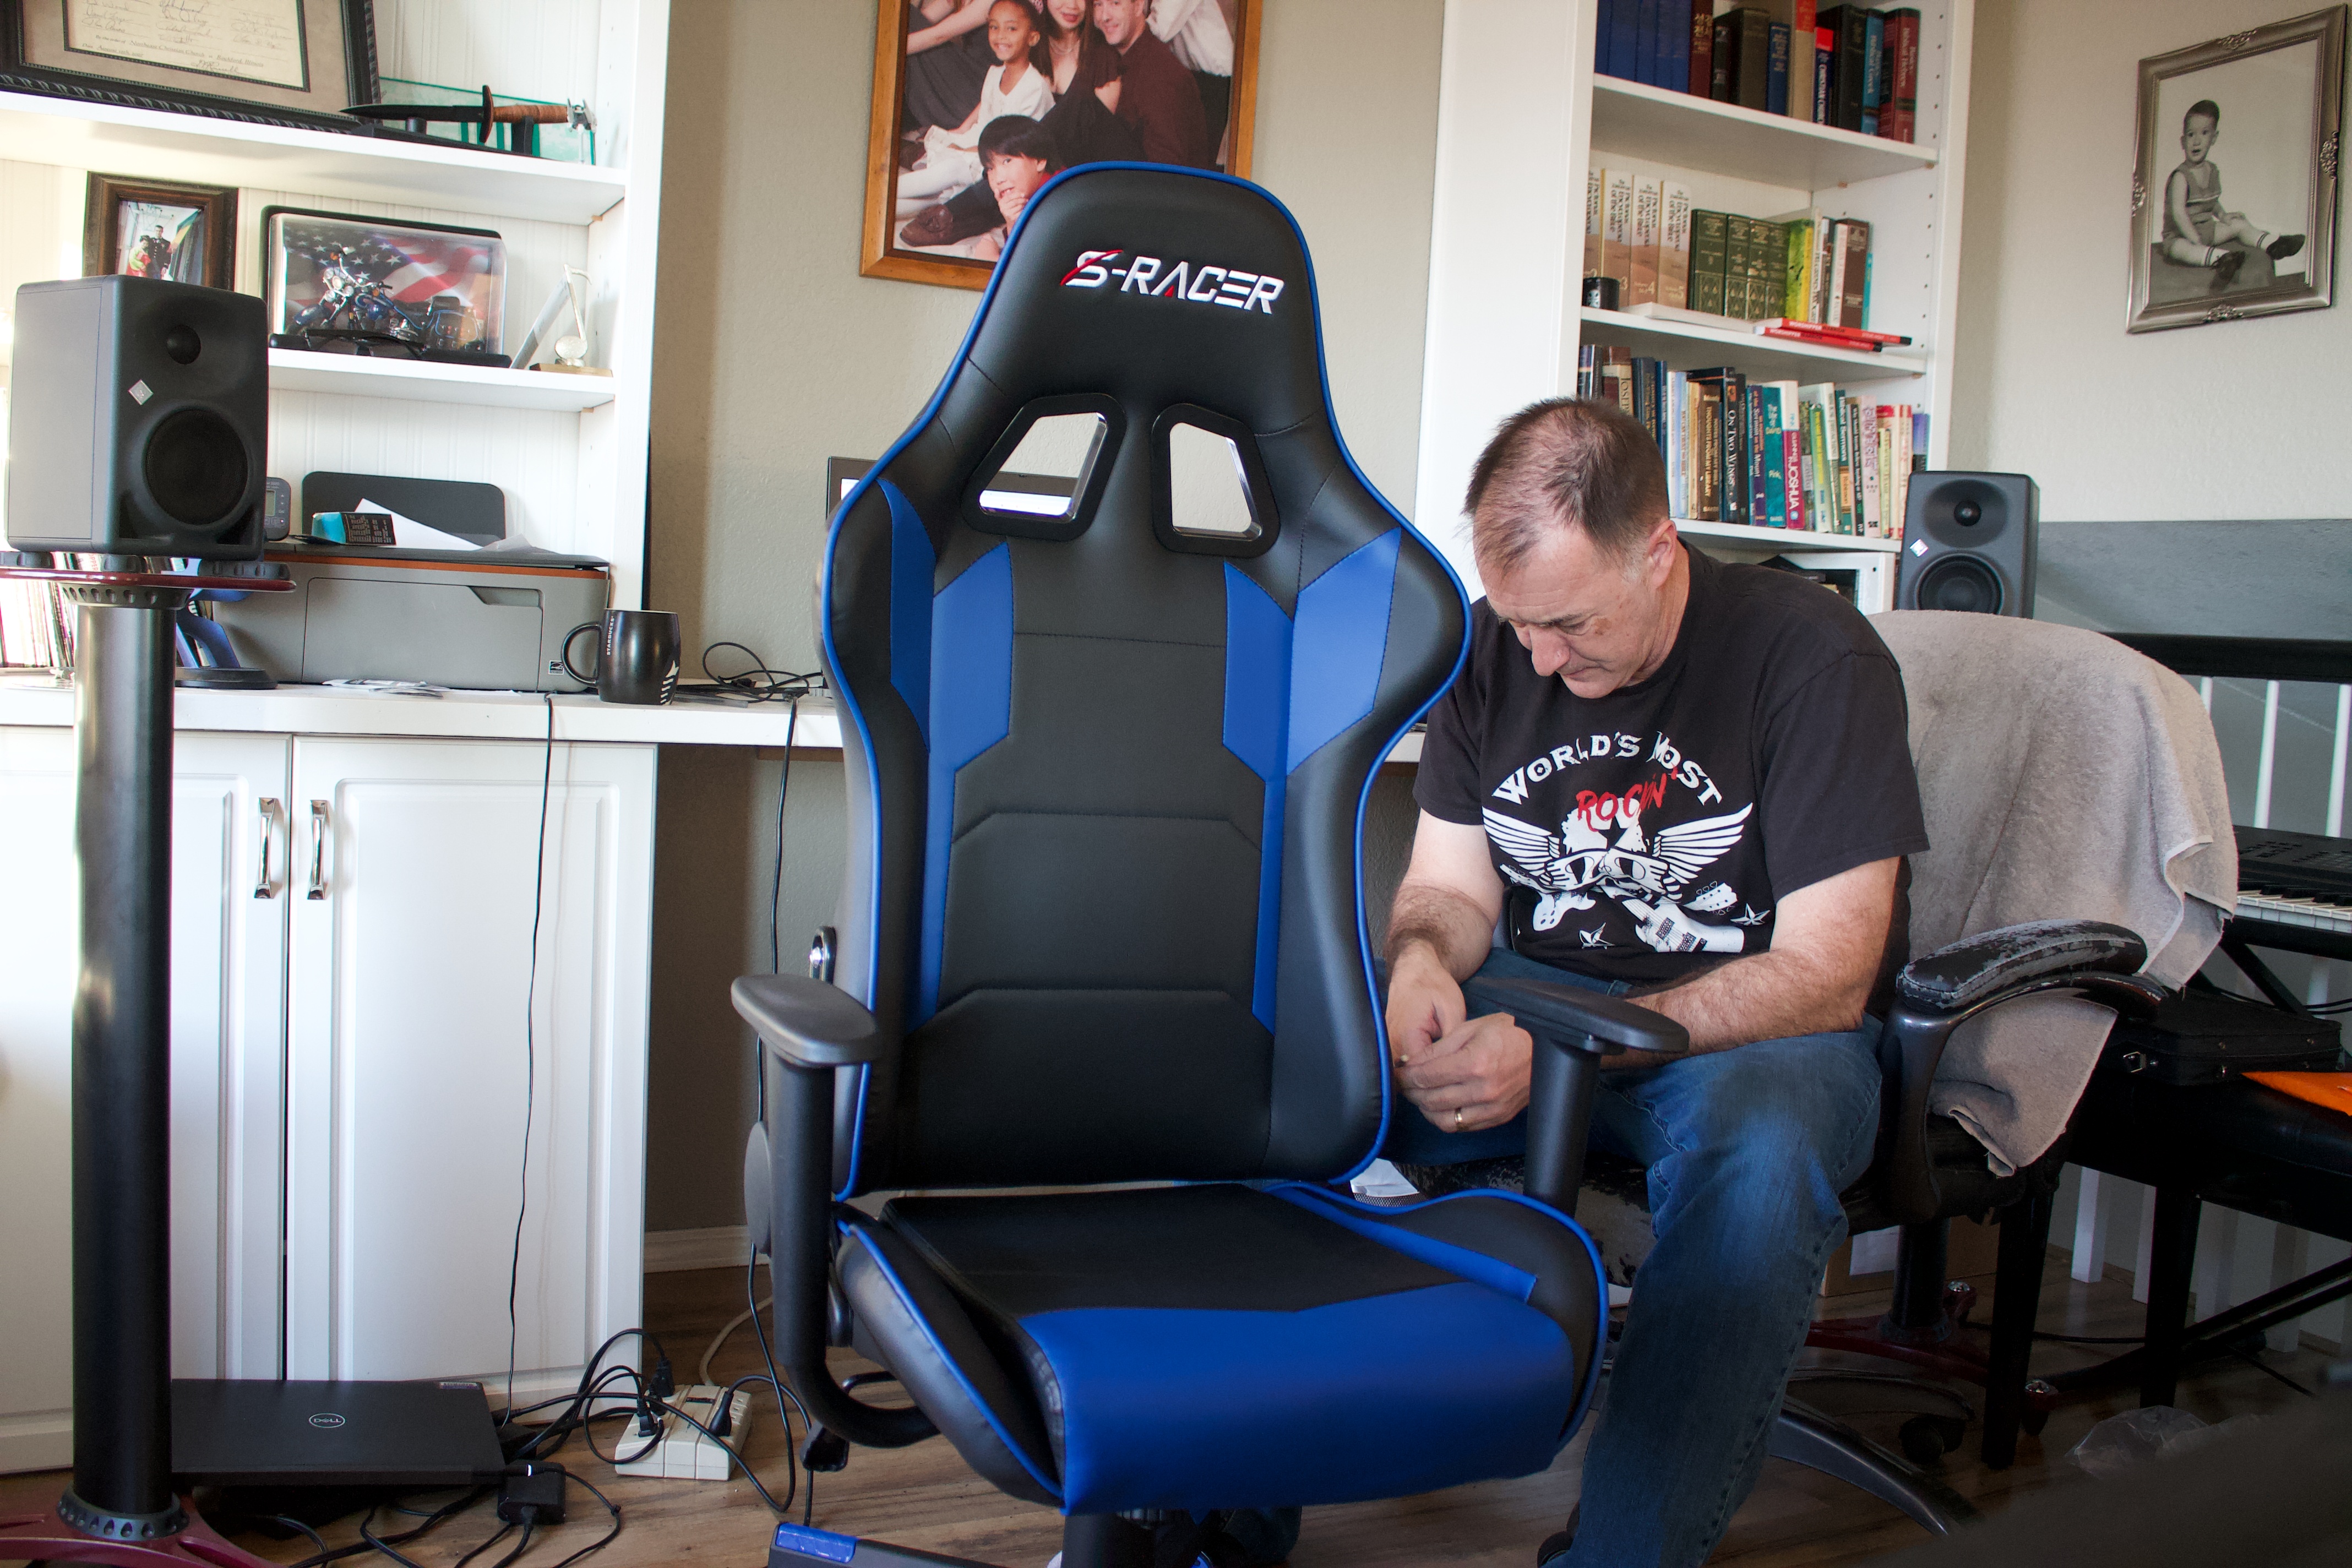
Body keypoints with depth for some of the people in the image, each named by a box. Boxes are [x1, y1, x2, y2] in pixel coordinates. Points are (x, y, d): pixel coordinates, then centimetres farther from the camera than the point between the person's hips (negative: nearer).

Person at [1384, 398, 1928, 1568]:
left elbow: (1824, 978, -19)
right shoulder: (1494, 648, 1)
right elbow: (1452, 883, 7)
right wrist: (1420, 963, -20)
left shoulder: (1814, 657, -15)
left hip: (1757, 1030, -4)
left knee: (1759, 1161, -40)